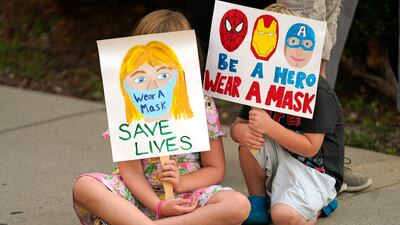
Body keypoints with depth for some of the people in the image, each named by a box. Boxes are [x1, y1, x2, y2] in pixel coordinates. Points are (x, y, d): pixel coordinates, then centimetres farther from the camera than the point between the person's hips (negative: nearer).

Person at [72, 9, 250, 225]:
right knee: (84, 186, -28)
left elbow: (215, 170, 4)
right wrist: (159, 206, -22)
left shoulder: (201, 103, 2)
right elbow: (129, 168, -7)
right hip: (141, 193, -1)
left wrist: (180, 182, -16)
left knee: (239, 205, -31)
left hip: (186, 193, 1)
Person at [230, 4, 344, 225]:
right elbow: (237, 124, 7)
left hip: (317, 170, -7)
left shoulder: (317, 92, -19)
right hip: (281, 161, 7)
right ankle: (257, 207, 0)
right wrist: (241, 131, -19)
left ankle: (317, 205, 4)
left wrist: (269, 126, -29)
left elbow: (311, 147, -21)